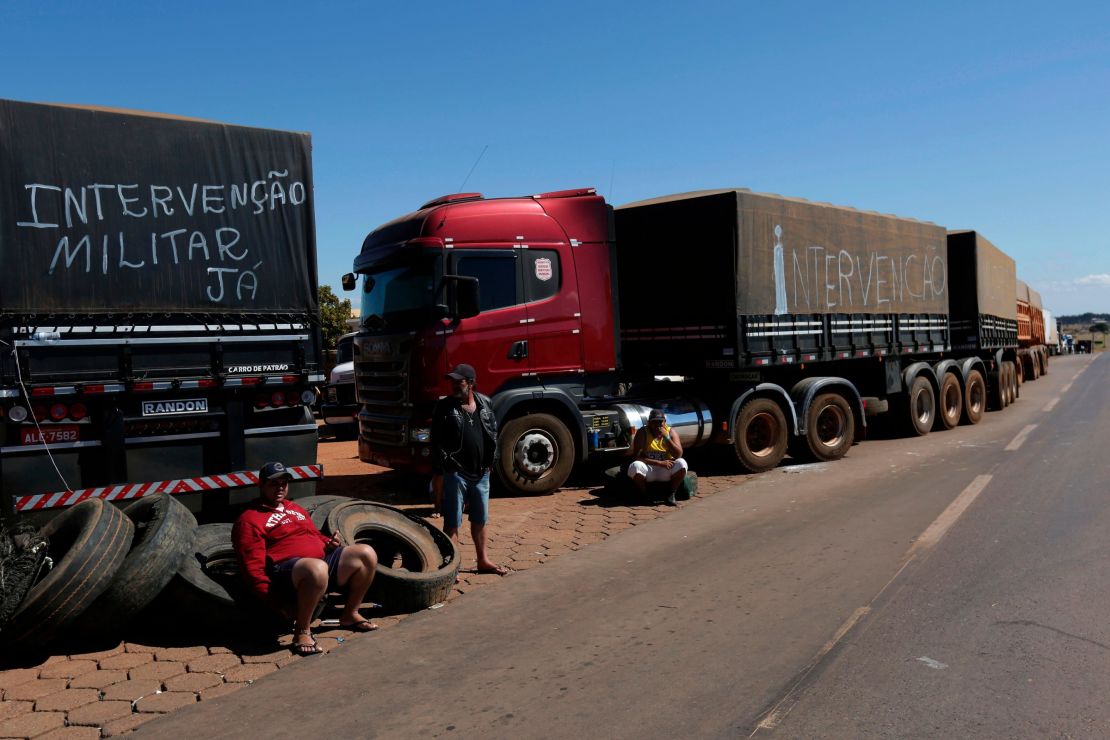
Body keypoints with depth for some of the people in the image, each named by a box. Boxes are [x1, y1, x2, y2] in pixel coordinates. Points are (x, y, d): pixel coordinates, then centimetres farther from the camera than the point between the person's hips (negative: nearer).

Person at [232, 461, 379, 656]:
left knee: (367, 554, -7)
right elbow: (253, 568, -8)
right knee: (317, 568, -41)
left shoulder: (295, 509, 27)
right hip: (285, 570, -8)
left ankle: (350, 615, 8)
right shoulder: (249, 520, 0)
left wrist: (329, 543, 9)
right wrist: (274, 602, -18)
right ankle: (302, 632, -22)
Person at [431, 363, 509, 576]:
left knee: (480, 519, 17)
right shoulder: (444, 407, -7)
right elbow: (437, 443, -8)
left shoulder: (485, 404, 5)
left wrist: (491, 461, 9)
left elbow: (494, 434, 14)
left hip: (481, 472, 5)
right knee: (452, 523, 1)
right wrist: (439, 475, -11)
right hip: (455, 473, -5)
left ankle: (483, 560, 32)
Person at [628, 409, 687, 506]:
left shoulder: (671, 432, -3)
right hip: (648, 470, -1)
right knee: (635, 466, -34)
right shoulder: (642, 433, -9)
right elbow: (636, 456, -18)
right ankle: (644, 495, -9)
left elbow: (678, 455, -14)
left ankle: (671, 494, -12)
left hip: (666, 470, 1)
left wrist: (666, 437, -23)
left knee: (681, 463, -29)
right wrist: (660, 463, -25)